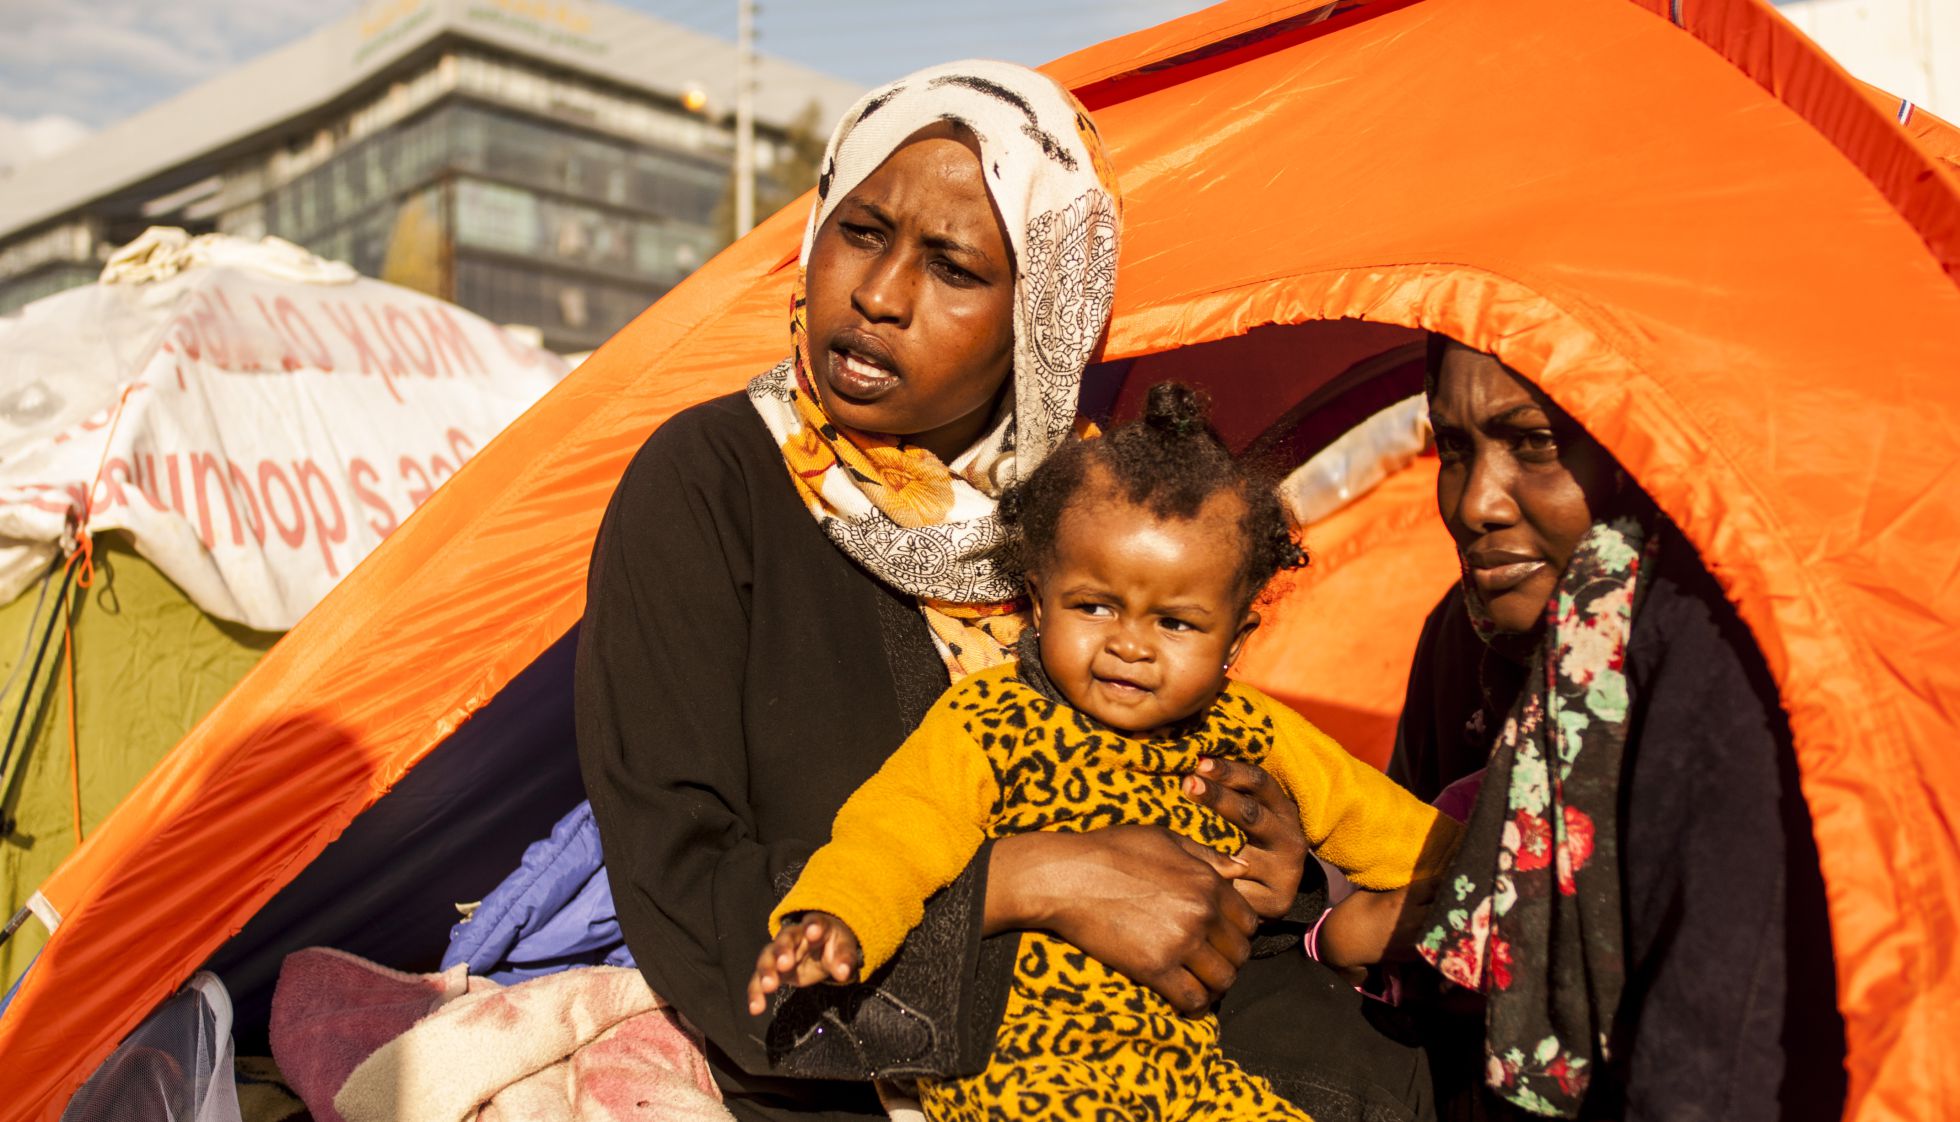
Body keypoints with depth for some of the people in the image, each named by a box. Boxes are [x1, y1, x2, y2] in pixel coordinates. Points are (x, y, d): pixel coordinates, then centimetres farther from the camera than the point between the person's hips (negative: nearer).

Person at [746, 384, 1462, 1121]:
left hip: (1179, 1055, 5)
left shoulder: (1246, 734, 5)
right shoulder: (989, 726, -10)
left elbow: (1357, 807, 18)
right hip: (1010, 1058, -5)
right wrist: (837, 917, -39)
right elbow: (898, 827, -21)